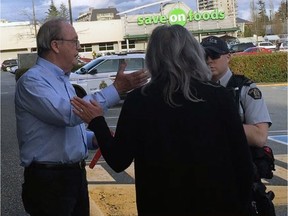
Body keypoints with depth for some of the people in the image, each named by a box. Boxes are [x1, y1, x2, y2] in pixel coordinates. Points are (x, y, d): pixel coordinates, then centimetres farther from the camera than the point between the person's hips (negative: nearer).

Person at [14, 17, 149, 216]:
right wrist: (116, 89, -28)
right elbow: (69, 114, -30)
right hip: (49, 179, -9)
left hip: (76, 174, 9)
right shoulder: (32, 80, -16)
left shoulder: (63, 80, 14)